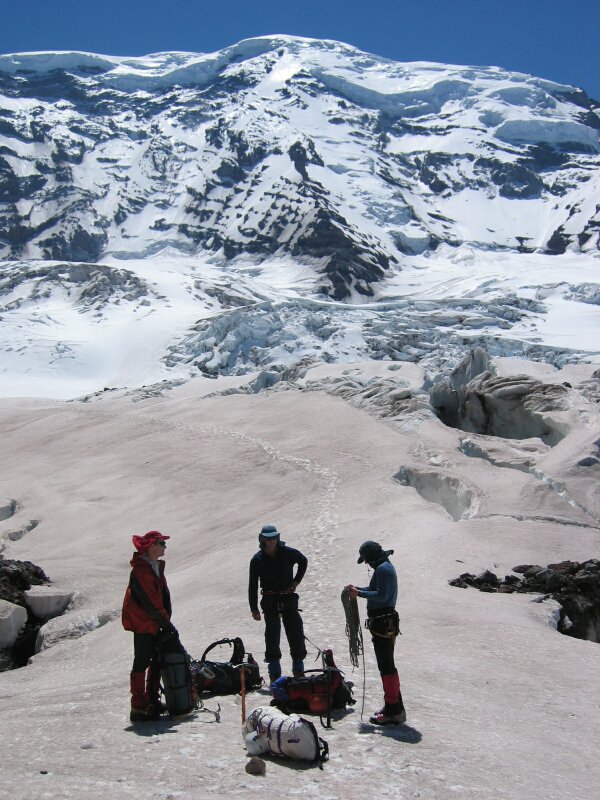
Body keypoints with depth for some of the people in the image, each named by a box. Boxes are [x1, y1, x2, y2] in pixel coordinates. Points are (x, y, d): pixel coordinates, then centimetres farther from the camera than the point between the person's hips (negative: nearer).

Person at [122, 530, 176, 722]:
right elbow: (150, 601, -21)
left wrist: (167, 620, 4)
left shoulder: (157, 566, 11)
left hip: (155, 623, 9)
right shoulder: (140, 570, -19)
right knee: (142, 663, -5)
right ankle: (138, 708, 0)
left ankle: (152, 700, 26)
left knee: (158, 660, 14)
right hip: (142, 623, -9)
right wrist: (167, 623, -16)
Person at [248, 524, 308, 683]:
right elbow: (253, 585, -1)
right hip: (270, 601, -1)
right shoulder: (257, 560, -6)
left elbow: (303, 561, 16)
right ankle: (274, 674, 6)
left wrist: (296, 581, 6)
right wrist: (254, 608, -3)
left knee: (296, 633, 3)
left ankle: (299, 670, 19)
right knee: (272, 636, -3)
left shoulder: (288, 553, -4)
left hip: (289, 598, 1)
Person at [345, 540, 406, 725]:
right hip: (385, 622, 11)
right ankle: (395, 708, 25)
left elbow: (382, 596, -23)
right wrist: (358, 588, 14)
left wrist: (360, 593, -16)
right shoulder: (386, 566, 16)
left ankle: (393, 711, -1)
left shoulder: (383, 569, -17)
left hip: (383, 623, -11)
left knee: (386, 666, -6)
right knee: (387, 666, 17)